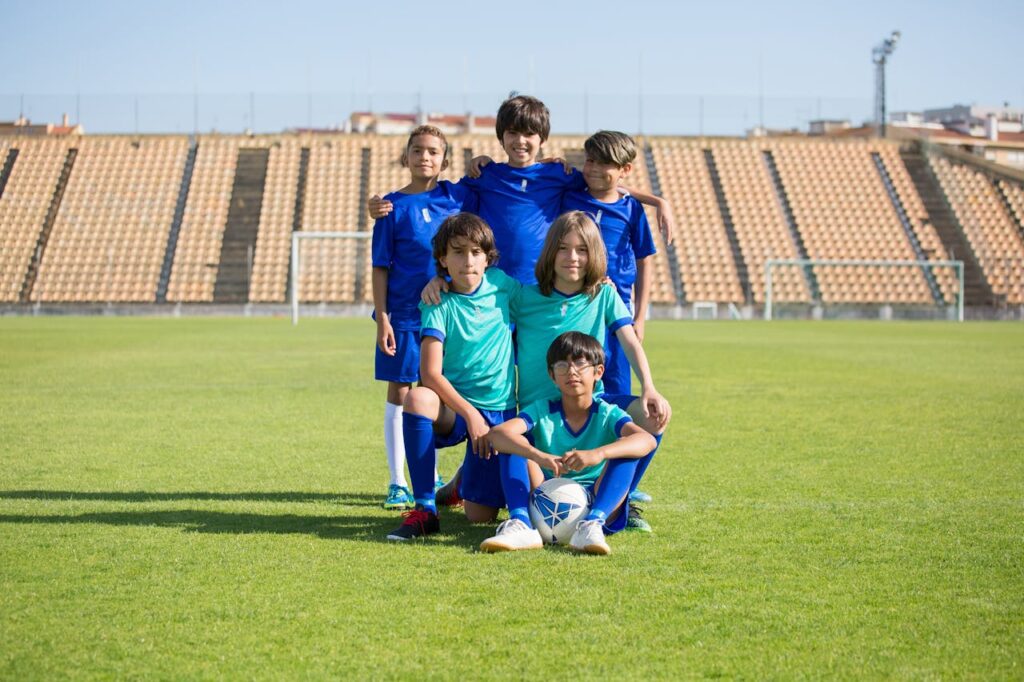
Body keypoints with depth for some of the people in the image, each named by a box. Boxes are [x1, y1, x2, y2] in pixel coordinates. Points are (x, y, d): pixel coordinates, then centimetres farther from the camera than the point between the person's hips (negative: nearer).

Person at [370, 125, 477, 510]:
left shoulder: (457, 196, 3)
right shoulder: (394, 206, -2)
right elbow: (381, 266, -2)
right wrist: (382, 318, -9)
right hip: (403, 315, -2)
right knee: (399, 392, 2)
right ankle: (397, 483, 9)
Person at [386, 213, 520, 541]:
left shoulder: (501, 284, 1)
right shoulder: (440, 306, -9)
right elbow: (430, 373, -17)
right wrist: (470, 414, -25)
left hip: (500, 412, 2)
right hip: (454, 409, -2)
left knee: (481, 516, -8)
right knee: (417, 398, -39)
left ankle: (466, 478, 33)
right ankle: (425, 510, -26)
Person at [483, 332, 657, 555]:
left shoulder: (607, 414, -3)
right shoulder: (542, 411, 0)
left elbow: (647, 440, -25)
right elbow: (496, 434, -19)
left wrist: (597, 454, -43)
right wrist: (539, 456, -39)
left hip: (600, 505, -1)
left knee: (626, 448, -21)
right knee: (515, 443, -12)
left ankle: (592, 524, -42)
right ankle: (522, 526, -33)